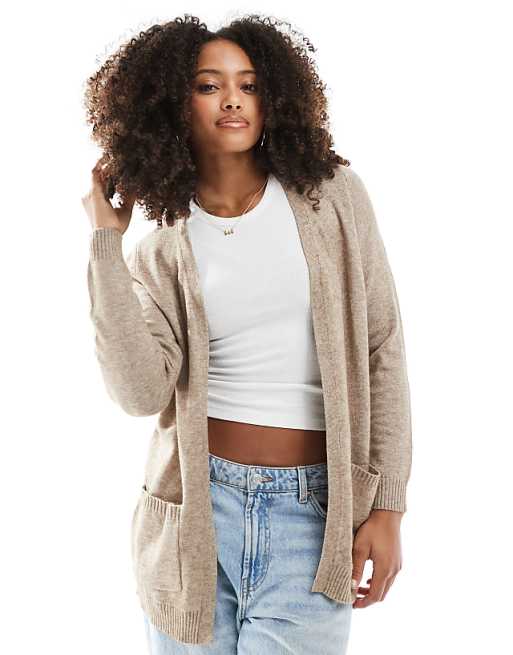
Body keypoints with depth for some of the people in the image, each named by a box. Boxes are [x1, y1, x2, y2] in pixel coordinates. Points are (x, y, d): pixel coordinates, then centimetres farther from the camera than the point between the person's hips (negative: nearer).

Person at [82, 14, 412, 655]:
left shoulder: (332, 195, -1)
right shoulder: (159, 252, 2)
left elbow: (381, 349, 1)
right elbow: (141, 391, -13)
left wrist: (387, 505, -3)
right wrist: (105, 241, -9)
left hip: (313, 512, -1)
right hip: (197, 504, 1)